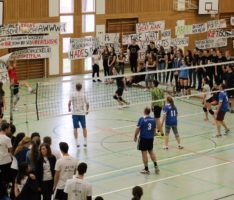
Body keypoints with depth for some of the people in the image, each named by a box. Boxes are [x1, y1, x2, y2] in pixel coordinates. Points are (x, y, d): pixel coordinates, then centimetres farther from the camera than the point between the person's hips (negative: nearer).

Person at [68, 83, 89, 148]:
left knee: (75, 128, 6)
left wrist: (69, 108, 8)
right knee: (84, 128, 12)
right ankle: (85, 142, 13)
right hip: (82, 113, 1)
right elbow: (87, 104, -1)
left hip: (75, 113, 0)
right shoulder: (83, 95, -1)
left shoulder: (72, 94, -3)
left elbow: (69, 103, -12)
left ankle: (77, 142, 3)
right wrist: (87, 110, 16)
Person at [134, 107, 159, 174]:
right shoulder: (153, 119, 0)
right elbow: (154, 130, 9)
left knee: (144, 153, 3)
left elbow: (138, 129, -13)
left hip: (143, 138, -5)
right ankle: (156, 166, 15)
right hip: (151, 138, 5)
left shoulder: (142, 119, -15)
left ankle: (146, 169, 9)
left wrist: (135, 137, 0)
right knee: (151, 152, 21)